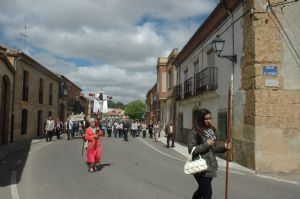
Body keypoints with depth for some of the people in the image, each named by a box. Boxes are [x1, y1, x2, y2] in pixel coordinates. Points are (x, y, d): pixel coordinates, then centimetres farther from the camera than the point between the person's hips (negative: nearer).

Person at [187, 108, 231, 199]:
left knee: (202, 190, 21)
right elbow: (191, 150, -16)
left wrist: (224, 147, 1)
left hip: (210, 167, 7)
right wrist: (206, 144, -19)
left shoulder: (212, 130, 10)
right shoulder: (194, 133, -13)